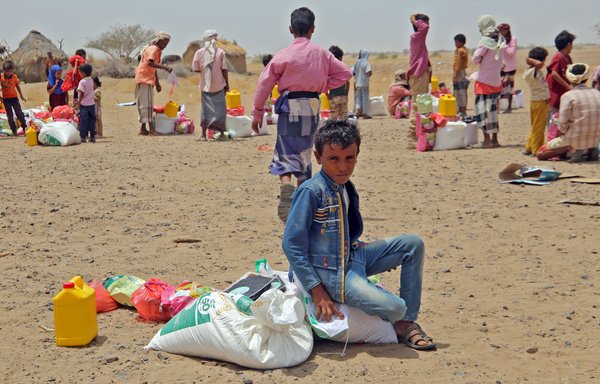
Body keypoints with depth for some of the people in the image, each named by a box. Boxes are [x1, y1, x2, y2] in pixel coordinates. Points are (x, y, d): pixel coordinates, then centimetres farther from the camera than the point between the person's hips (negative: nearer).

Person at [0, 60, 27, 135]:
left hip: (14, 97, 1)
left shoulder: (14, 76, -6)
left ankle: (24, 127, 10)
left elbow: (17, 86, 8)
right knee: (10, 116, 5)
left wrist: (21, 96, 15)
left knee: (19, 113, 0)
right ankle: (14, 130, 12)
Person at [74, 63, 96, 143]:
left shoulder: (82, 82, -13)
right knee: (92, 121, 8)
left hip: (84, 105, -6)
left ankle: (83, 137, -3)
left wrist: (78, 104, -13)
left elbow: (82, 94, -16)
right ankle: (92, 137, 10)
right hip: (92, 104, 6)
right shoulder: (91, 80, 5)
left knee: (83, 121, -2)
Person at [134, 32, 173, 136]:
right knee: (146, 104, -11)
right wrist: (165, 67, -34)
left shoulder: (157, 50, 18)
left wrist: (157, 83, 25)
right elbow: (150, 63, -30)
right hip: (144, 79, -10)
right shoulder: (153, 49, -13)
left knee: (147, 104, 10)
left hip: (149, 79, 10)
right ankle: (151, 128, -15)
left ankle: (143, 128, 13)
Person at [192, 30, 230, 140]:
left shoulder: (199, 52, -4)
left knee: (206, 109, 9)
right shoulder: (220, 52, -7)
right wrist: (227, 83, 2)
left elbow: (195, 69, -2)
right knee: (220, 109, 6)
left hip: (205, 86, 2)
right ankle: (221, 133, 7)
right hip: (219, 85, -2)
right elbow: (224, 69, -6)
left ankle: (204, 134, 6)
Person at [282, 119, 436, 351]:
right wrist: (317, 291, -20)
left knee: (413, 244, 4)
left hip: (351, 257, 9)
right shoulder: (311, 192, -20)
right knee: (393, 307, -25)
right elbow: (291, 244, -20)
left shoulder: (346, 188, 5)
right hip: (328, 272, -9)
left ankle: (407, 322, 6)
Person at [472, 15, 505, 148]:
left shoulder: (486, 40, -14)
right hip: (496, 80, 7)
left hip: (484, 80, -7)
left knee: (482, 108, -4)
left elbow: (476, 59, -14)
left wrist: (479, 59, 5)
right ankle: (495, 139, 15)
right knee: (493, 108, 13)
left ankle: (487, 139, -8)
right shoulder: (500, 40, 8)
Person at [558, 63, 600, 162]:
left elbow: (563, 122, -13)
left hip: (576, 138, -5)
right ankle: (592, 148, 13)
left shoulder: (567, 96, -11)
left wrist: (563, 130, 8)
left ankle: (576, 150, 2)